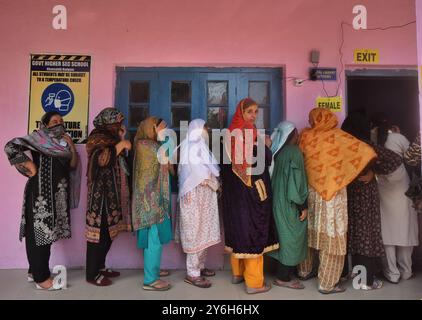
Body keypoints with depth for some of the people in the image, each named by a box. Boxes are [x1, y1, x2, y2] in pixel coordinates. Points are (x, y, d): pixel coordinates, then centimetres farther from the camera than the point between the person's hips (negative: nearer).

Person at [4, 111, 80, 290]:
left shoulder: (62, 143, 17)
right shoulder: (39, 138, -2)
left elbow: (72, 165, 11)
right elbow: (11, 147, -12)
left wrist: (71, 146, -2)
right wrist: (30, 166, -11)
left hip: (57, 194, 7)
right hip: (41, 191, -7)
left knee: (48, 231, 12)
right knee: (39, 232, -3)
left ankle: (35, 271, 24)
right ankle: (41, 278, 1)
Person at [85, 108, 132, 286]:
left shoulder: (109, 137, 19)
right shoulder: (96, 138, -9)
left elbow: (117, 161, 22)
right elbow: (102, 159, -26)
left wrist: (121, 139, 14)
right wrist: (120, 145, -19)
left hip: (112, 192, 9)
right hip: (101, 192, -9)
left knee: (109, 231, 13)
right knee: (99, 231, -4)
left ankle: (100, 266, 25)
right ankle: (92, 274, 6)